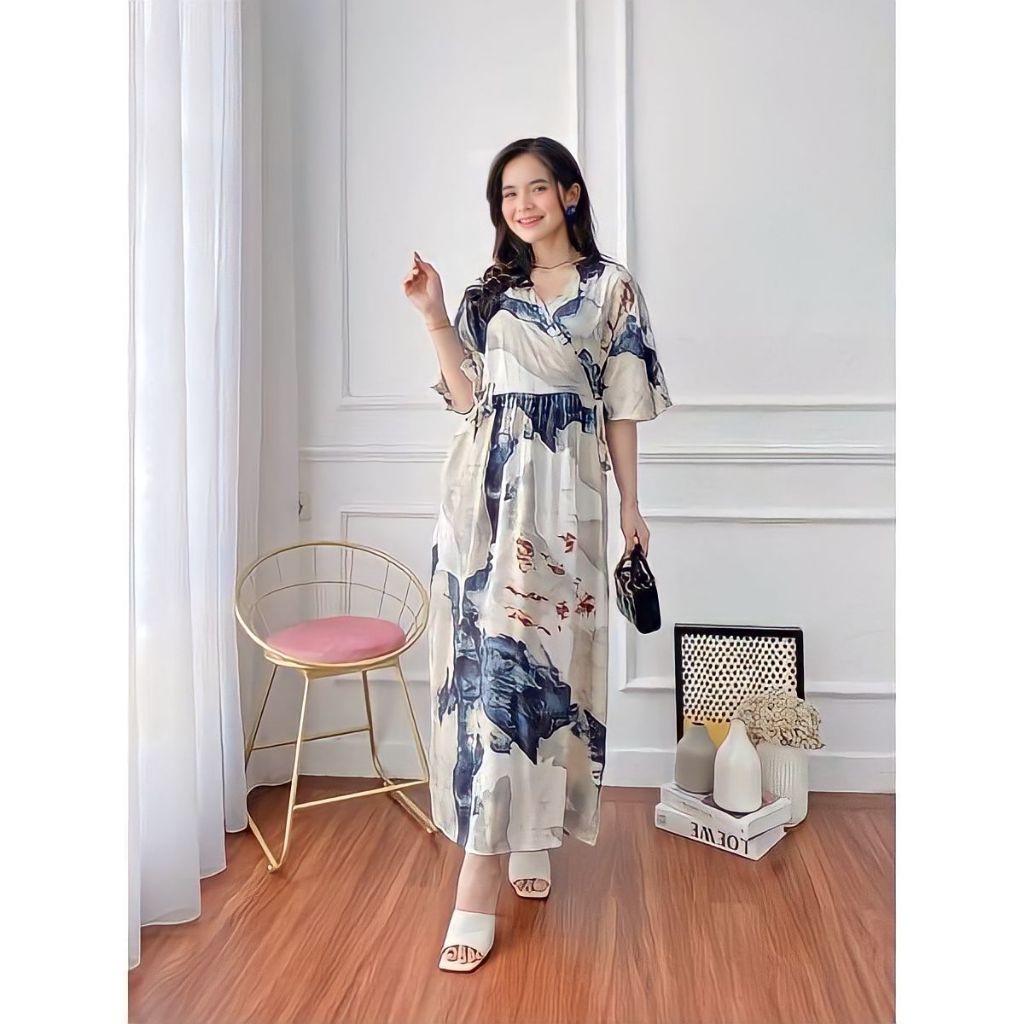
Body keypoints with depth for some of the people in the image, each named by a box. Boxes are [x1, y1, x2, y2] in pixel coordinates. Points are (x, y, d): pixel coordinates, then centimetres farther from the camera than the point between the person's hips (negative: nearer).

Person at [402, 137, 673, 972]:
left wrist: (630, 501, 2)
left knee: (550, 651, 3)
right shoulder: (490, 290, 15)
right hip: (486, 487, 2)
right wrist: (435, 318, 0)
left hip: (564, 489, -2)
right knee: (487, 651, -3)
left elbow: (622, 403, 5)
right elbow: (468, 396, 9)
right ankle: (494, 858, 7)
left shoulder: (612, 286, 7)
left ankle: (533, 835, 20)